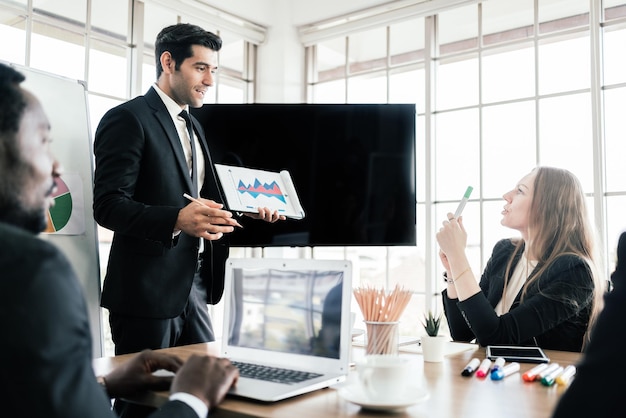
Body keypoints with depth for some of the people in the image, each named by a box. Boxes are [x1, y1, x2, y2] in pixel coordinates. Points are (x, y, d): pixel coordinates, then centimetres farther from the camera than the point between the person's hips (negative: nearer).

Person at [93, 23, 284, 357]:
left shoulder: (193, 126, 18)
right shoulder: (127, 119, -8)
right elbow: (108, 206, -17)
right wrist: (177, 219, -32)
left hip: (194, 287, 8)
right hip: (147, 292, -7)